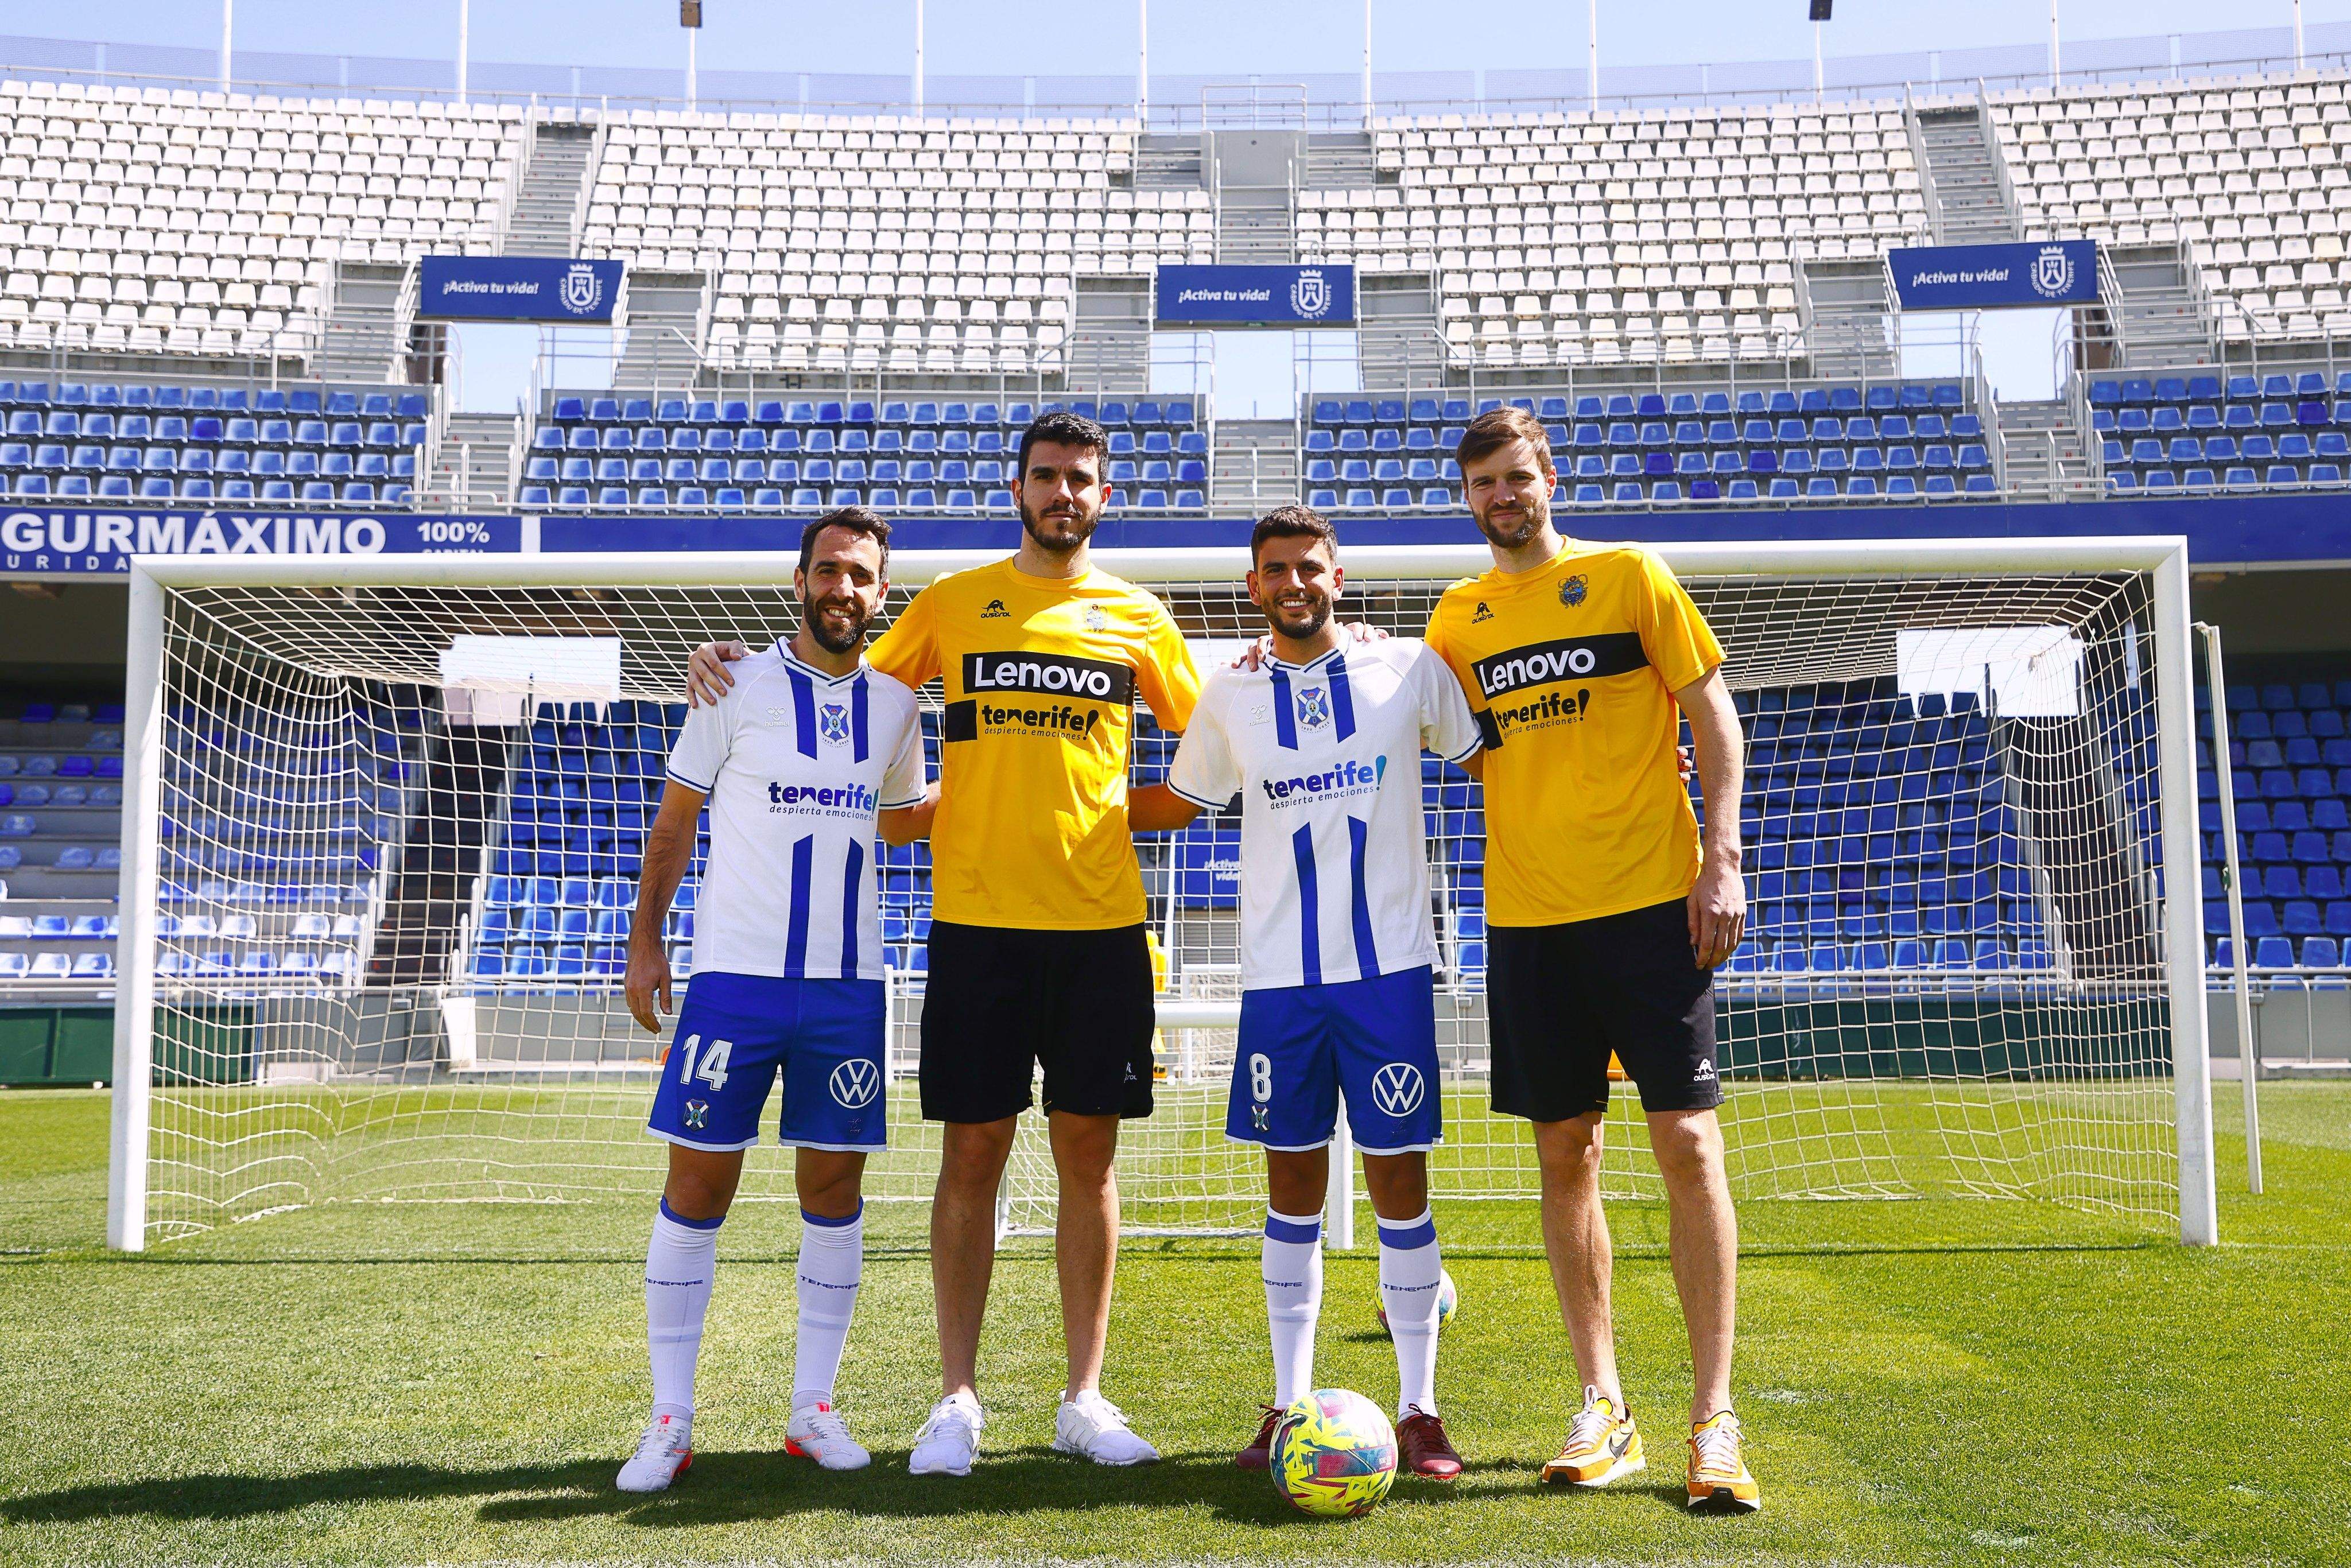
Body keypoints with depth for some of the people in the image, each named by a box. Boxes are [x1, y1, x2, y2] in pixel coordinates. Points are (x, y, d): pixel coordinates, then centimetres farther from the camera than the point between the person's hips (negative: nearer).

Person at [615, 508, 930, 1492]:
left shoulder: (896, 704, 9)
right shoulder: (739, 688, -1)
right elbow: (675, 820, 4)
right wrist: (644, 938, 0)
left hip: (849, 984, 3)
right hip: (735, 975, -3)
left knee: (834, 1190, 7)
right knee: (697, 1187, -1)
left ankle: (814, 1407, 19)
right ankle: (671, 1419, 10)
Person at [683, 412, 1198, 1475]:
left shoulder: (1137, 617, 10)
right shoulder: (954, 603, 9)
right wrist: (739, 666, 0)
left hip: (1101, 922, 1)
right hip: (977, 918, -1)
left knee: (1088, 1150, 4)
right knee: (973, 1151, 1)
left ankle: (1083, 1398, 15)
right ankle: (957, 1399, 13)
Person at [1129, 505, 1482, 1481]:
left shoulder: (1409, 669, 2)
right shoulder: (1229, 697, 7)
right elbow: (1176, 803, 20)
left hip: (1390, 966, -1)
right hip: (1278, 973, 2)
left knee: (1399, 1180, 1)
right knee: (1293, 1183, 7)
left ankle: (1418, 1409, 13)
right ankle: (1288, 1406, 18)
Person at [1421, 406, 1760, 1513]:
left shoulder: (1628, 575, 2)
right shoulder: (1457, 615, 12)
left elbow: (1712, 714, 1)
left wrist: (1721, 856, -8)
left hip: (1650, 902, -3)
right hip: (1526, 917, 3)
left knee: (1688, 1144, -5)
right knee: (1565, 1157, 6)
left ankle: (1713, 1419, 3)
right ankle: (1603, 1406, 17)